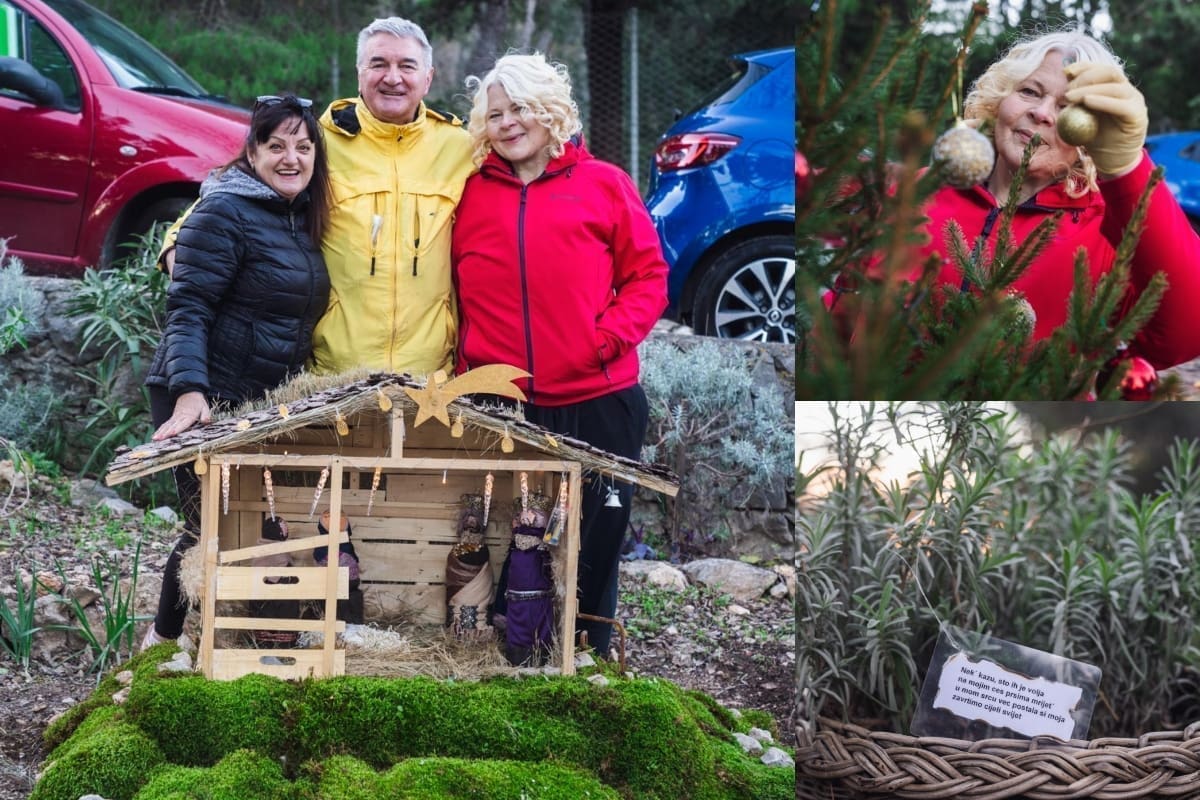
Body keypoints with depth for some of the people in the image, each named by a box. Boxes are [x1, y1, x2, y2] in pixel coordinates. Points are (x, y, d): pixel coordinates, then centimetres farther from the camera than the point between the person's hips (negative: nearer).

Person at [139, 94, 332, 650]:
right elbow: (187, 309, -19)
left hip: (266, 402, 8)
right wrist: (190, 390, -30)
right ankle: (163, 641, 17)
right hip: (204, 401, -8)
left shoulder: (301, 218, 13)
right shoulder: (225, 212, -13)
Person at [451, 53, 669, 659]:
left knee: (592, 549, 8)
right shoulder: (472, 194, 9)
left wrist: (610, 337, -12)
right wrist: (467, 357, -3)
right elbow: (458, 292, 12)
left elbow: (648, 275, 1)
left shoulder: (603, 184, 2)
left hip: (596, 401, -1)